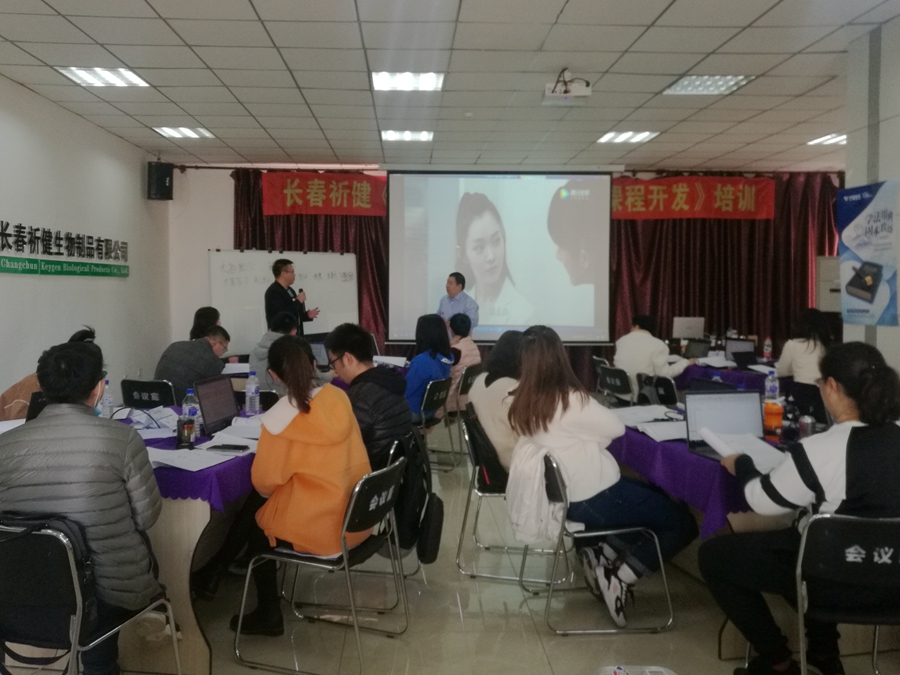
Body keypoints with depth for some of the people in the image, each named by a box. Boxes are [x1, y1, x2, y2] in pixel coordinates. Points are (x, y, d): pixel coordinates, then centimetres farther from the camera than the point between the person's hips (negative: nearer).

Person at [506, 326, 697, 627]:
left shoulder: (522, 403, -4)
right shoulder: (571, 401, -24)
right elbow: (617, 428, -9)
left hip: (565, 496, 8)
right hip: (592, 501, -8)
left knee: (652, 493, 27)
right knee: (683, 522, 7)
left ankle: (601, 553, 12)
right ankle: (619, 577, -2)